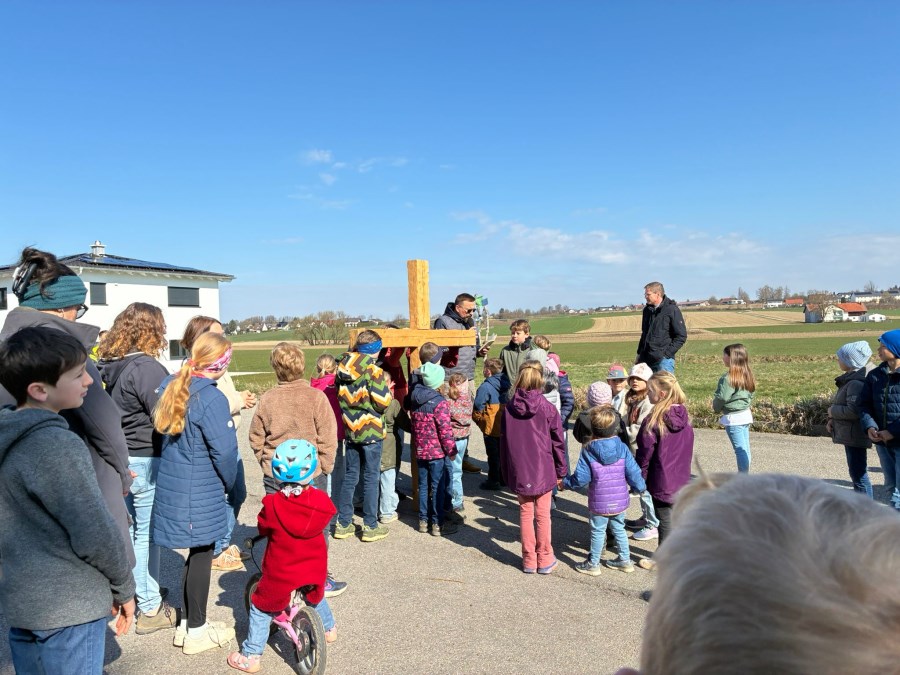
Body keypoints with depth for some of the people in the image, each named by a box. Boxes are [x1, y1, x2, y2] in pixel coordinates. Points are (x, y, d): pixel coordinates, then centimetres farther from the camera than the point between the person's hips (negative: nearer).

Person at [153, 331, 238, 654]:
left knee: (197, 553, 20)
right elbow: (224, 450, -21)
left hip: (172, 483, 8)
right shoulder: (211, 398, -23)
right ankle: (197, 632, 22)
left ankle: (187, 623, 32)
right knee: (201, 555, 7)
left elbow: (162, 428, 15)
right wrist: (228, 482, -4)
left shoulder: (171, 386, 2)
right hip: (200, 493, -8)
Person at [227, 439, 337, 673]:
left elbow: (262, 528, -4)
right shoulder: (320, 500, -15)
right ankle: (329, 627, 51)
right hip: (314, 570, 3)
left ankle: (251, 656, 23)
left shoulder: (273, 505, -21)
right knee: (315, 593, 34)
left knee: (261, 606, 19)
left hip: (280, 574, -3)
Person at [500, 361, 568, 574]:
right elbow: (558, 442, -5)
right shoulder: (547, 408, -9)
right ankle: (544, 560, 19)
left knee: (525, 513, 13)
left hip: (518, 471, 2)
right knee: (543, 515, 10)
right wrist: (561, 471, 6)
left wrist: (506, 472, 13)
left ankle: (529, 560, 20)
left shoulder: (509, 408, -3)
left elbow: (504, 441, 3)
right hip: (543, 470, -2)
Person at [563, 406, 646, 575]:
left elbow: (580, 478, -13)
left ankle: (593, 564, 22)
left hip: (599, 502, -3)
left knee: (597, 531, 10)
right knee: (619, 529, 21)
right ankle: (625, 560, 32)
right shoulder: (622, 448, -8)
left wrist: (565, 482, 5)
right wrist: (640, 487, 15)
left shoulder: (588, 451, -15)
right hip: (620, 500, 3)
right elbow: (633, 472, -4)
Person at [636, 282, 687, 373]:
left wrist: (667, 353, -13)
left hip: (664, 359, -6)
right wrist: (639, 353, 15)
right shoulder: (647, 310, 13)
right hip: (646, 359, 6)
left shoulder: (672, 310, -5)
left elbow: (681, 336, -7)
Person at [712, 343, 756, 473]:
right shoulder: (747, 375, 7)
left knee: (740, 449, -6)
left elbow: (721, 397, -16)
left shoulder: (728, 378, -20)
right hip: (746, 415, 9)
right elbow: (751, 395, 13)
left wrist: (716, 408, 2)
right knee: (745, 449, 14)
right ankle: (745, 473, 23)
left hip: (733, 418, -9)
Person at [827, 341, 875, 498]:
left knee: (858, 474, -5)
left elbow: (853, 411, -28)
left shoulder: (856, 383, -21)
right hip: (850, 433, 11)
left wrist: (832, 411, -12)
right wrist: (833, 420, 5)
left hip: (855, 435, -11)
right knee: (857, 473, 20)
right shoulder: (851, 379, 11)